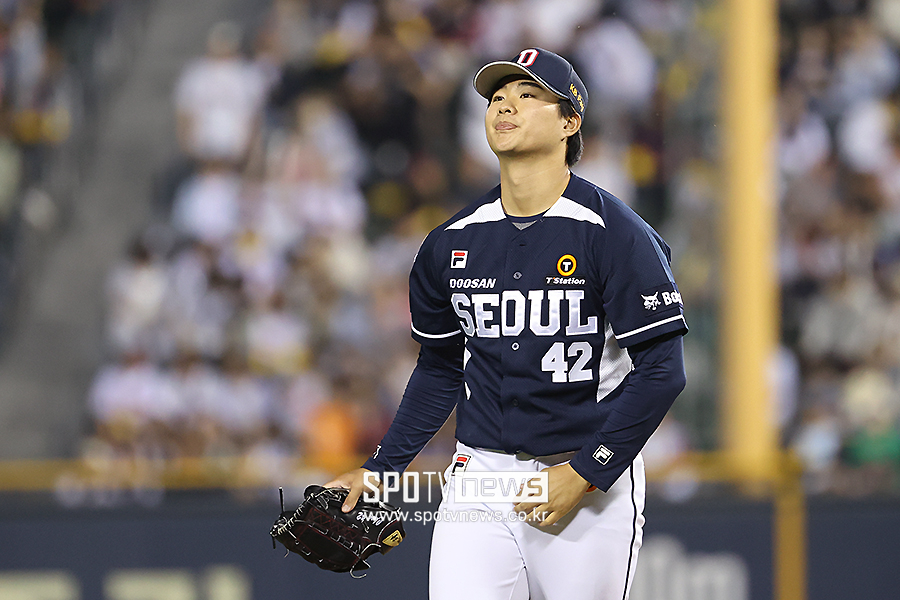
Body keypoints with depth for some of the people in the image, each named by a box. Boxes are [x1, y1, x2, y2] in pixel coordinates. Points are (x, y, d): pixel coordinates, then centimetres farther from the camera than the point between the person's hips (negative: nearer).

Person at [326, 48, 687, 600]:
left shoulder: (614, 234, -8)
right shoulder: (452, 243, 8)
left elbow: (662, 371, -11)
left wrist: (586, 474, -16)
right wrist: (380, 468, 13)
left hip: (592, 488, -3)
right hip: (480, 473, 3)